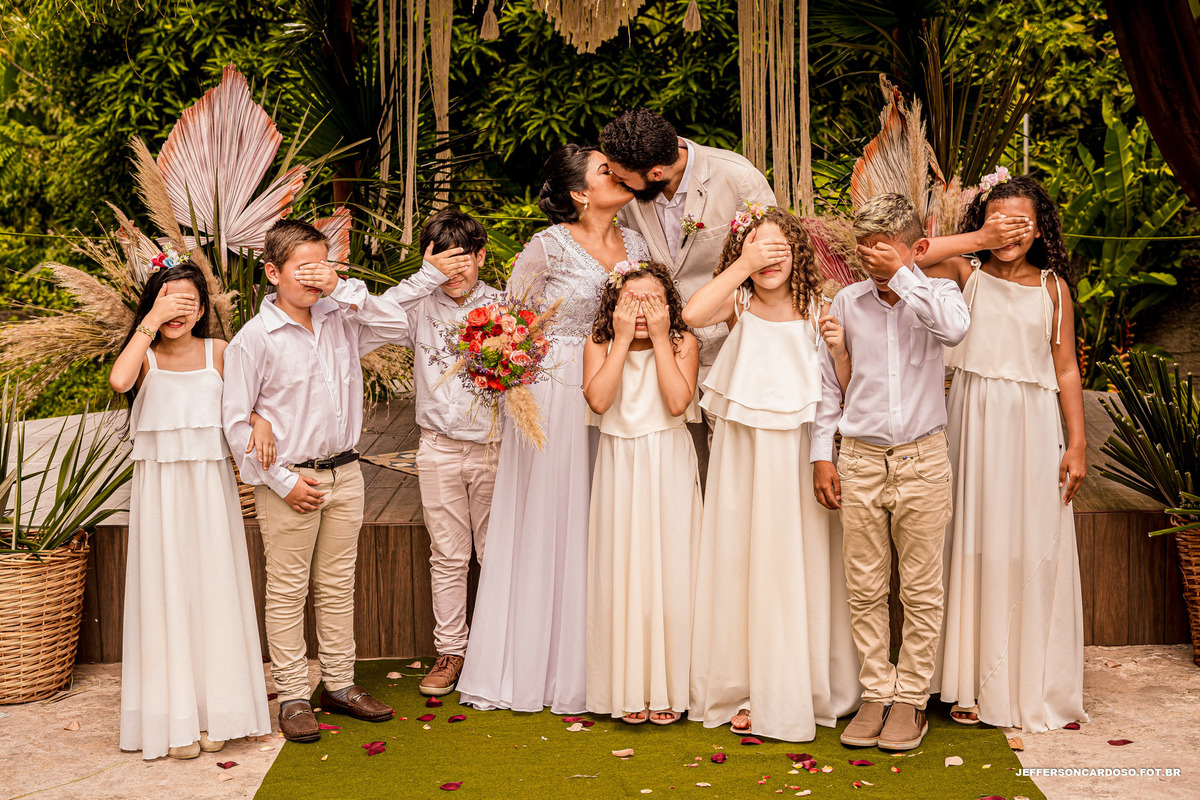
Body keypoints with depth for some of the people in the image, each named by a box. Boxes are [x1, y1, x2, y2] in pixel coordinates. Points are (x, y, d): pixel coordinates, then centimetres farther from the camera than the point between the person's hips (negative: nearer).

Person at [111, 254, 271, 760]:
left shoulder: (218, 353, 4)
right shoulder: (146, 356, -1)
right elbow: (119, 381, -23)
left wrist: (261, 417, -15)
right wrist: (151, 320, -19)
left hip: (210, 483, 1)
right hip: (160, 486, -1)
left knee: (212, 589, 6)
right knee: (168, 592, 3)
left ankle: (214, 712, 18)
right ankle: (174, 717, 12)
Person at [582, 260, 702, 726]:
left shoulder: (682, 342, -2)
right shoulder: (600, 344, 1)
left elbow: (677, 401, -18)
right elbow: (598, 399, -17)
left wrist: (659, 339, -15)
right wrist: (623, 340, -14)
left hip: (669, 466, -1)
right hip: (620, 468, 1)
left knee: (668, 568, 1)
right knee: (623, 570, 3)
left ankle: (668, 686, 15)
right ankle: (629, 687, 16)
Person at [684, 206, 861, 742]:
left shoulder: (815, 310, 1)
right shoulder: (739, 304, 0)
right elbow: (693, 314, -23)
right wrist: (743, 265, -19)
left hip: (801, 450, 0)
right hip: (745, 450, 0)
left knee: (802, 566, 7)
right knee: (744, 564, 6)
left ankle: (807, 687, 21)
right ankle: (746, 689, 18)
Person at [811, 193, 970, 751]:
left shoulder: (937, 293, 0)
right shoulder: (847, 302, 5)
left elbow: (954, 329, -25)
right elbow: (827, 382, 10)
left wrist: (902, 275, -19)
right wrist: (822, 455, 6)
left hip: (922, 459, -2)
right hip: (859, 460, 2)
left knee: (921, 590, 6)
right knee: (865, 589, 8)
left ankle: (911, 697, 20)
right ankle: (876, 694, 21)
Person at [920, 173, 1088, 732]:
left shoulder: (1052, 287, 6)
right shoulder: (966, 275, 2)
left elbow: (1066, 370, 6)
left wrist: (1077, 444, 2)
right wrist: (977, 240, -13)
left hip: (1033, 426, 1)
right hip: (974, 422, -1)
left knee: (1034, 552, 5)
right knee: (975, 547, 5)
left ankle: (1036, 686, 19)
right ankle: (974, 684, 17)